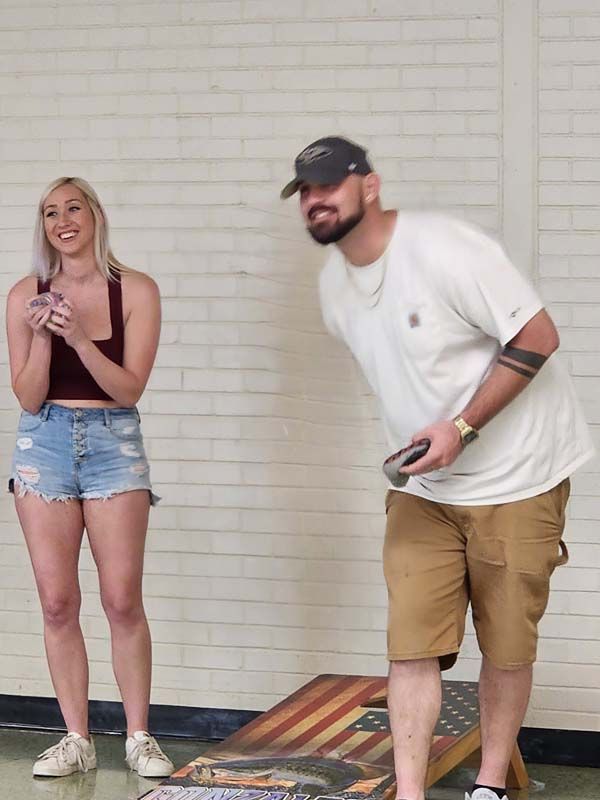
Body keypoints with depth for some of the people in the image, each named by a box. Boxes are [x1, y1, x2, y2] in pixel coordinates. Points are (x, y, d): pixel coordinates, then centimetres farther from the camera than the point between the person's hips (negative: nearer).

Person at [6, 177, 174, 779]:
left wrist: (80, 336, -19)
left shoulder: (136, 291, -2)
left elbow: (129, 388, -7)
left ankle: (138, 737, 6)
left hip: (114, 443, -2)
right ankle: (76, 740, 9)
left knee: (122, 600, -6)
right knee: (58, 603, 1)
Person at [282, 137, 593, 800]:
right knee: (412, 644, -3)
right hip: (422, 485, 6)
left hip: (515, 479, -6)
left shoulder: (441, 248, -19)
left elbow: (537, 336, -20)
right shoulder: (335, 285, 5)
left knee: (507, 645, 4)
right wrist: (418, 442, 13)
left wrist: (463, 428, -22)